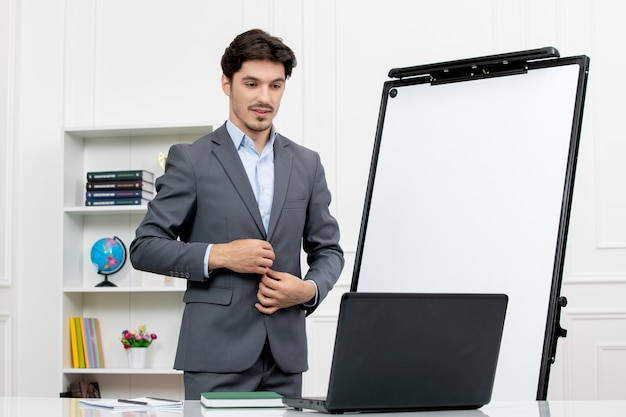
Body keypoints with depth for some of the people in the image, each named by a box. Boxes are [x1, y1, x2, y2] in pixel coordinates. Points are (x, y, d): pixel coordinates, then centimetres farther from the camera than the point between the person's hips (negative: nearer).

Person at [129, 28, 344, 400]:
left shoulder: (306, 164, 11)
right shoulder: (191, 159, 0)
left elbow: (328, 249, 16)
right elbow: (145, 247, -2)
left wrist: (309, 289, -5)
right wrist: (218, 255, -15)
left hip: (284, 354, 4)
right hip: (217, 354, -3)